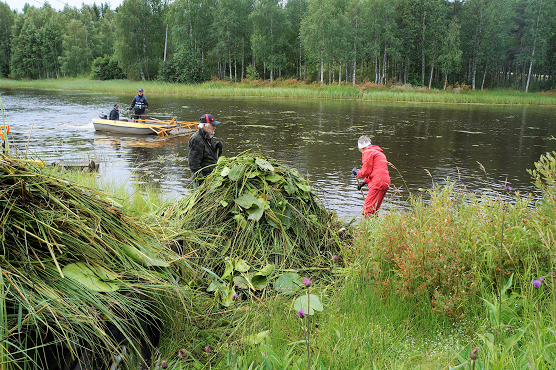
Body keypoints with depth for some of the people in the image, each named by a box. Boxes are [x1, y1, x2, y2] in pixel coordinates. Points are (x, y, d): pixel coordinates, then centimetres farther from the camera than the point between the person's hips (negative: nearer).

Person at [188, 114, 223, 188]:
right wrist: (199, 179, -24)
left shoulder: (209, 137, 12)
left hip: (211, 176, 9)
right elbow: (193, 163, -21)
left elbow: (215, 155, 23)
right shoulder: (196, 140, -17)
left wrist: (218, 147, 2)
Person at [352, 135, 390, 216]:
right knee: (373, 210, 14)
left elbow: (366, 171, -6)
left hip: (378, 183, -10)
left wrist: (357, 172, 12)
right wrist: (364, 182, 29)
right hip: (385, 183, 10)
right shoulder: (379, 153, 29)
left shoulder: (368, 152, -2)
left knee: (367, 209, -12)